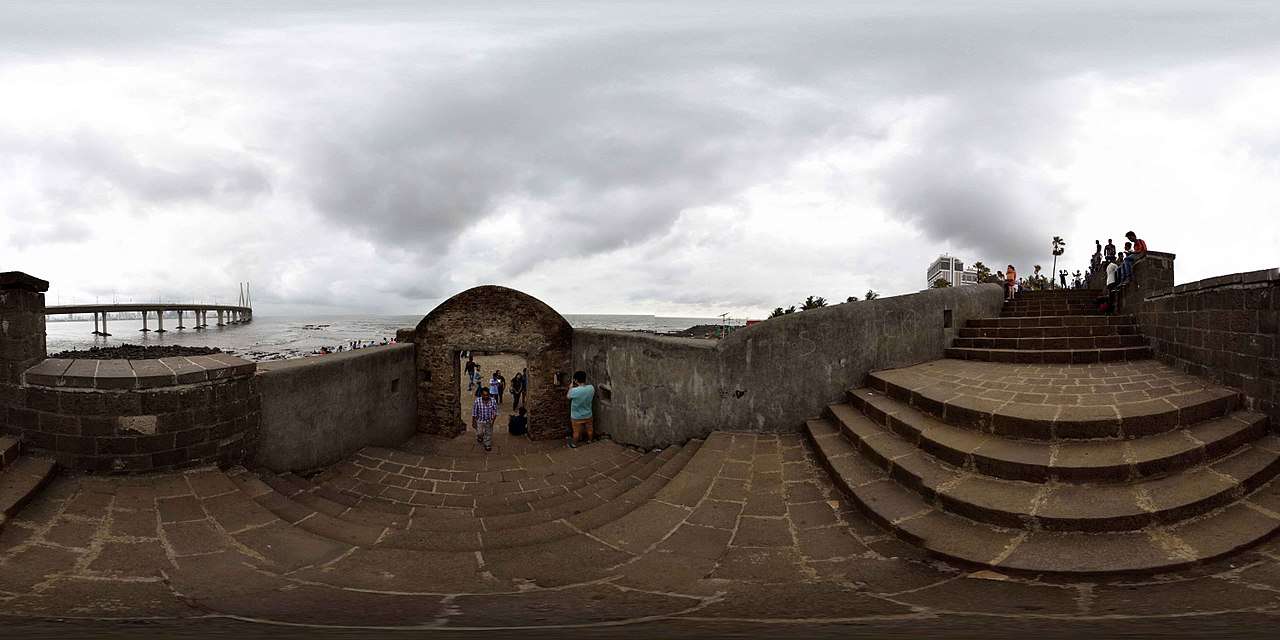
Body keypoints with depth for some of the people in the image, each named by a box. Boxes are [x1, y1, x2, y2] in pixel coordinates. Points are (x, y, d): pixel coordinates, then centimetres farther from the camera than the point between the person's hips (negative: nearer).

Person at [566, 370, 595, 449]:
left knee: (576, 432, 19)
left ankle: (574, 444, 39)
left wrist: (570, 388, 6)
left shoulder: (574, 391, -31)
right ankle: (590, 440, 48)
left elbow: (568, 396, -8)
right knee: (590, 430, 27)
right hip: (588, 415, 3)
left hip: (577, 417, -3)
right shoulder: (591, 388, -19)